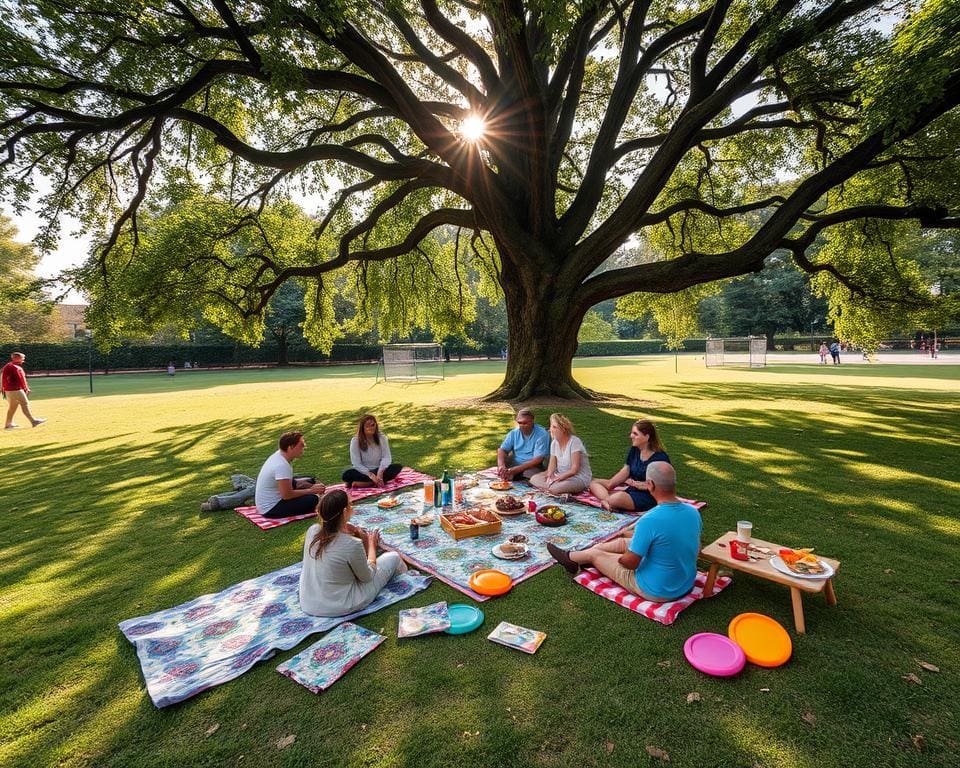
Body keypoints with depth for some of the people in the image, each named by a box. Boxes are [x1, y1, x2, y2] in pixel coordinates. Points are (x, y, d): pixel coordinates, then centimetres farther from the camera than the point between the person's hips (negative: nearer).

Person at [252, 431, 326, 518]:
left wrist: (312, 486, 0)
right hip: (270, 509, -10)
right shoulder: (281, 465, -29)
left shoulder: (279, 455, -1)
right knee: (313, 499, -21)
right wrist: (311, 490, -14)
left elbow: (290, 482, 12)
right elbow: (286, 495, -26)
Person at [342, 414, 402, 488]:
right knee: (347, 474, -31)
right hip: (363, 472, -2)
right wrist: (370, 475, -27)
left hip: (379, 470, 2)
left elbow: (386, 457, -10)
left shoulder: (382, 437, -3)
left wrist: (380, 472, -28)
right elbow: (356, 463, -14)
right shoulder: (355, 440, -9)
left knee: (398, 467, -25)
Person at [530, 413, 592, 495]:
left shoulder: (574, 442, -15)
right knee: (534, 479, -10)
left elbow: (575, 469, -18)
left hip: (579, 478, -7)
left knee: (555, 488, -35)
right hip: (560, 475, 7)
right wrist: (549, 475, -19)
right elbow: (552, 465, 3)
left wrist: (559, 477, -24)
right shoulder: (554, 442, 5)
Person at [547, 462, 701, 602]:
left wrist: (619, 559, 1)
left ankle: (569, 558, 45)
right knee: (623, 541, 22)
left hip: (656, 592, -7)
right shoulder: (693, 512, -9)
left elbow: (630, 562, -22)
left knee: (595, 554, 12)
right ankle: (575, 559, 43)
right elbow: (696, 549, 9)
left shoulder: (649, 521, -32)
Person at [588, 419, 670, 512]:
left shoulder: (660, 457, -14)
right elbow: (625, 471, 9)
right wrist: (609, 485, -3)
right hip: (630, 491, 9)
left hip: (648, 497, -9)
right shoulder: (634, 450, 9)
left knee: (616, 498, -37)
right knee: (594, 484, 0)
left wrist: (635, 483, -11)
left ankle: (606, 501, -5)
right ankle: (607, 500, -27)